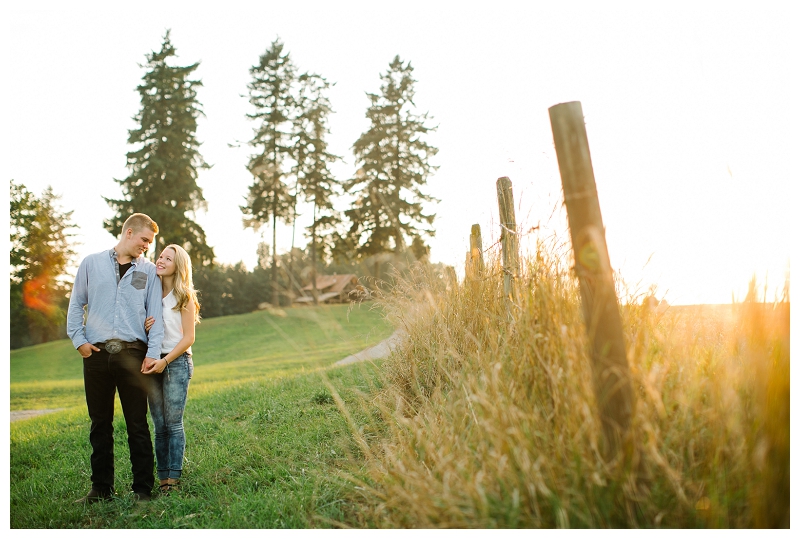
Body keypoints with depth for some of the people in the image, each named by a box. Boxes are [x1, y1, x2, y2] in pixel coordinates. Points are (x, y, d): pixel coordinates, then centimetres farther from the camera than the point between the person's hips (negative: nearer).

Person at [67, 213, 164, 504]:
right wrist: (78, 339, 1)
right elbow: (76, 304, 12)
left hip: (132, 352, -1)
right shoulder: (92, 263, 10)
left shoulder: (148, 270, 8)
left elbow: (155, 313, 4)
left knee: (138, 424, 0)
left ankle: (142, 488, 8)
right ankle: (101, 487, 20)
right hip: (96, 352, 1)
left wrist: (153, 352, -5)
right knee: (100, 423, 10)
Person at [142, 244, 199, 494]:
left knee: (174, 423, -5)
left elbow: (188, 337, -5)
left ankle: (174, 478, 0)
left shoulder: (184, 297, -2)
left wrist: (165, 361, -14)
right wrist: (144, 328, -7)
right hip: (153, 361, 4)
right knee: (159, 426, 6)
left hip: (177, 361, -4)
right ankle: (162, 477, 11)